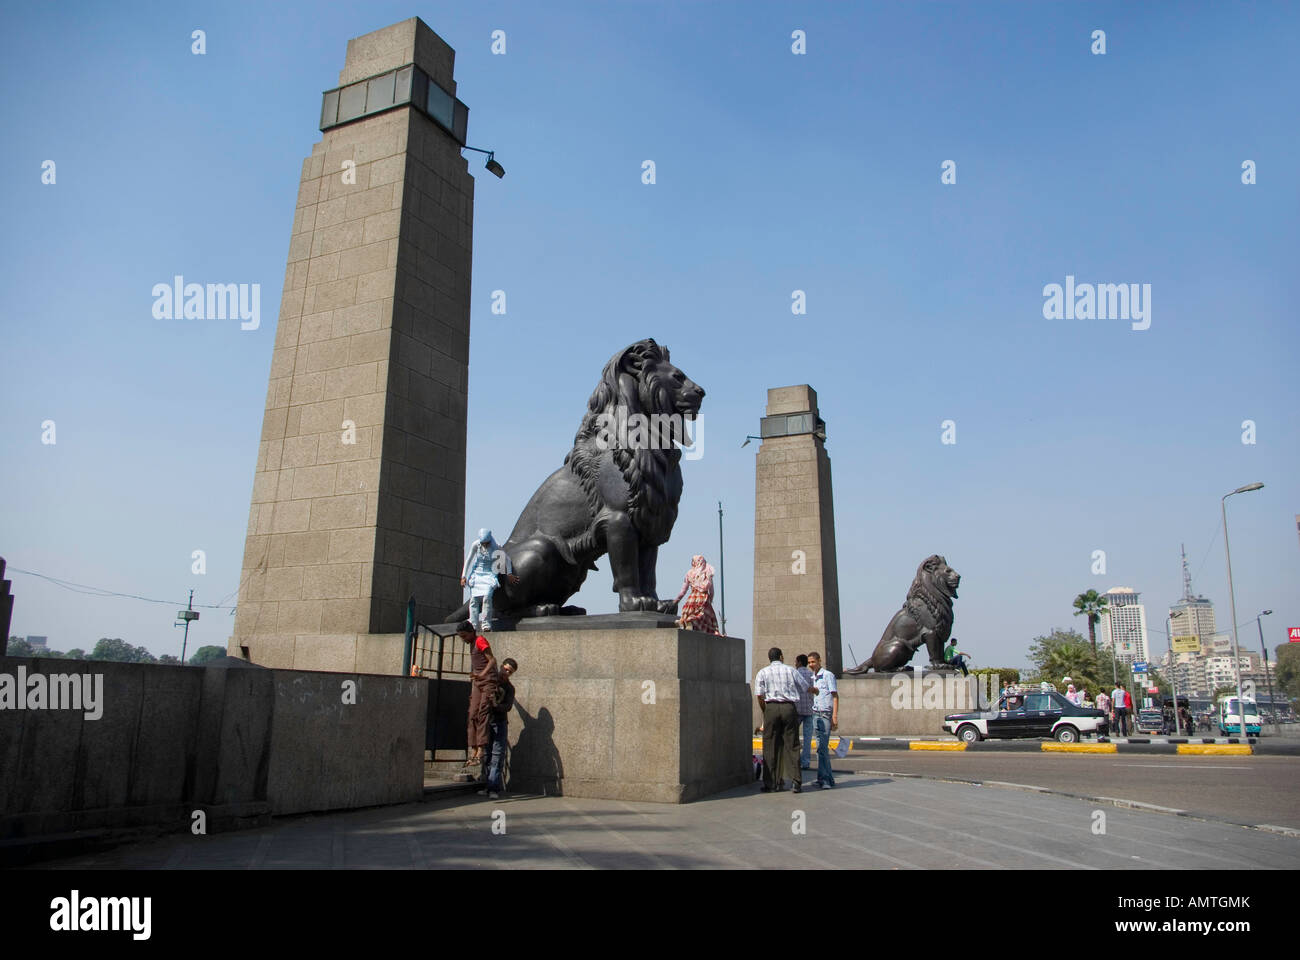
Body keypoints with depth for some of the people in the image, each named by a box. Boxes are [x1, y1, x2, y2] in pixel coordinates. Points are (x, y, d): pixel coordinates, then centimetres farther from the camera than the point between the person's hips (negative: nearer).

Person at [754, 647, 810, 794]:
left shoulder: (763, 672, 6)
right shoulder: (791, 670, 9)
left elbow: (759, 695, -3)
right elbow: (805, 687, 18)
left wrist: (765, 711, 10)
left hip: (771, 708, -1)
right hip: (789, 707, 1)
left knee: (770, 747, 4)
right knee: (791, 746, 4)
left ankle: (769, 783, 4)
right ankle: (796, 782, 0)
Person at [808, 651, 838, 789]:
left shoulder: (828, 675, -3)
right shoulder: (812, 678, 17)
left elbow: (835, 696, -6)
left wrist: (835, 716, -14)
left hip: (825, 714, -7)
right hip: (815, 714, 7)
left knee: (822, 748, -12)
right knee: (822, 747, 8)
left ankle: (823, 779, -11)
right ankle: (829, 778, 14)